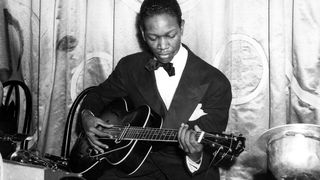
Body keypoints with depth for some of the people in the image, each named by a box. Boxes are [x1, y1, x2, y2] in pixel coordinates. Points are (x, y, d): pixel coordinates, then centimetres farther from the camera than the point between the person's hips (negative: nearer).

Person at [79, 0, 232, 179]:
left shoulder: (215, 83, -10)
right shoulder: (129, 67, 1)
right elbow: (99, 95, 19)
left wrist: (196, 157, -33)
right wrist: (87, 115, -3)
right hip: (137, 162, 1)